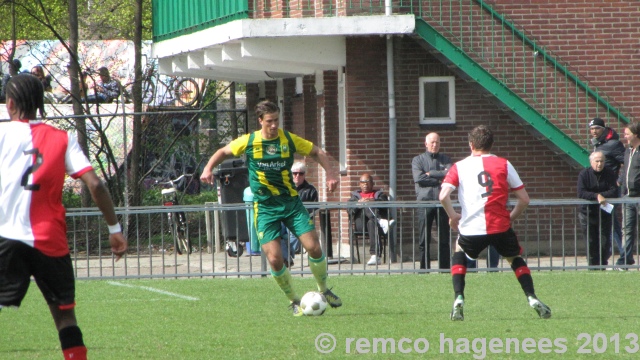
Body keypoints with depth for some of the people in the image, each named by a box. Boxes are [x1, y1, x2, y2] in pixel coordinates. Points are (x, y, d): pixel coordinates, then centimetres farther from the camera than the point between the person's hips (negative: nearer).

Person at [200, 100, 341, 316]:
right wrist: (209, 168, -4)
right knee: (275, 259, -11)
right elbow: (224, 152, 13)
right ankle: (294, 301, 10)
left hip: (291, 202, 1)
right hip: (265, 207, -1)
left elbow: (317, 153, 10)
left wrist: (330, 172, -5)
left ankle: (324, 291, 15)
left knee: (314, 247, -10)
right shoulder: (248, 142, -3)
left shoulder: (288, 140, -1)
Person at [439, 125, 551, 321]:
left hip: (471, 228, 0)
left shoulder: (459, 167, 8)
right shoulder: (504, 165, 9)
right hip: (501, 227, 0)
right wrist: (511, 217, 22)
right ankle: (532, 299, 6)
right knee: (516, 259, 24)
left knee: (459, 253, 29)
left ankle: (459, 299, 11)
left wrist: (452, 216, 9)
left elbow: (443, 195, -6)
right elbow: (524, 199, 7)